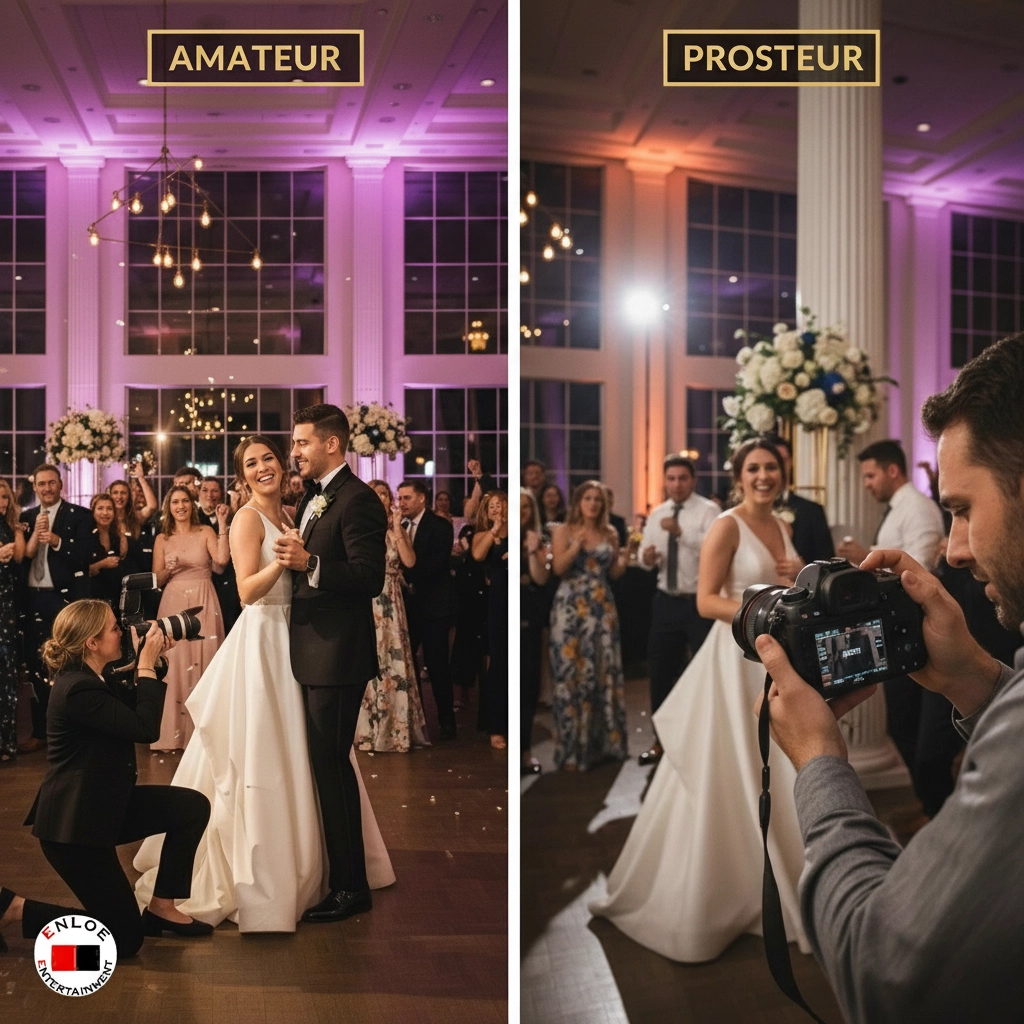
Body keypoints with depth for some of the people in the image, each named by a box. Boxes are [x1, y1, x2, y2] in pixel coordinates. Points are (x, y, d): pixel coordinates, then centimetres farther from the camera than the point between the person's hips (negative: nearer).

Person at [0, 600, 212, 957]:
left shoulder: (90, 676, 4)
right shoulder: (79, 689, -26)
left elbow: (132, 705, 15)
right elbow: (145, 728, -24)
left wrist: (151, 657, 2)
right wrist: (147, 665, -18)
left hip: (101, 806, 10)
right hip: (74, 823, -10)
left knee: (193, 806, 2)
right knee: (124, 938, -1)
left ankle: (161, 907, 12)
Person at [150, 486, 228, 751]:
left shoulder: (206, 533, 4)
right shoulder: (162, 539, 9)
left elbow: (222, 560, -14)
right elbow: (157, 580, 8)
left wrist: (222, 525, -13)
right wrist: (169, 570, -12)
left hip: (203, 605, -1)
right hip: (173, 604, 1)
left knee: (204, 661, 0)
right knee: (174, 665, -1)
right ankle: (175, 731, 7)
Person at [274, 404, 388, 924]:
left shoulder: (357, 500, -15)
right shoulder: (312, 497, 15)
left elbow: (370, 577, -23)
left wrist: (310, 563, -31)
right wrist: (291, 557, 6)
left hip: (336, 654, -10)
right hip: (313, 651, 10)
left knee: (331, 765, -3)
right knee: (325, 763, 17)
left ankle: (350, 888, 10)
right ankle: (337, 874, 30)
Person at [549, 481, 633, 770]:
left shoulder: (609, 534, 12)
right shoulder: (563, 530, 1)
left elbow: (614, 574, 13)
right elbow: (558, 568, -10)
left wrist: (624, 558, -6)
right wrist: (576, 546, -22)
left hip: (603, 607, 4)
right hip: (572, 607, -4)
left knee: (605, 672, 5)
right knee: (573, 673, -4)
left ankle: (605, 742, 15)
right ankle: (573, 749, 2)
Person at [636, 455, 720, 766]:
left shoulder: (708, 510, -10)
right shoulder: (656, 514, 8)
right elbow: (645, 557, 8)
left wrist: (681, 532, -35)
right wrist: (646, 557, -16)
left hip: (700, 601, -5)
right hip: (666, 601, 6)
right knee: (660, 670, 12)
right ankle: (662, 738, 26)